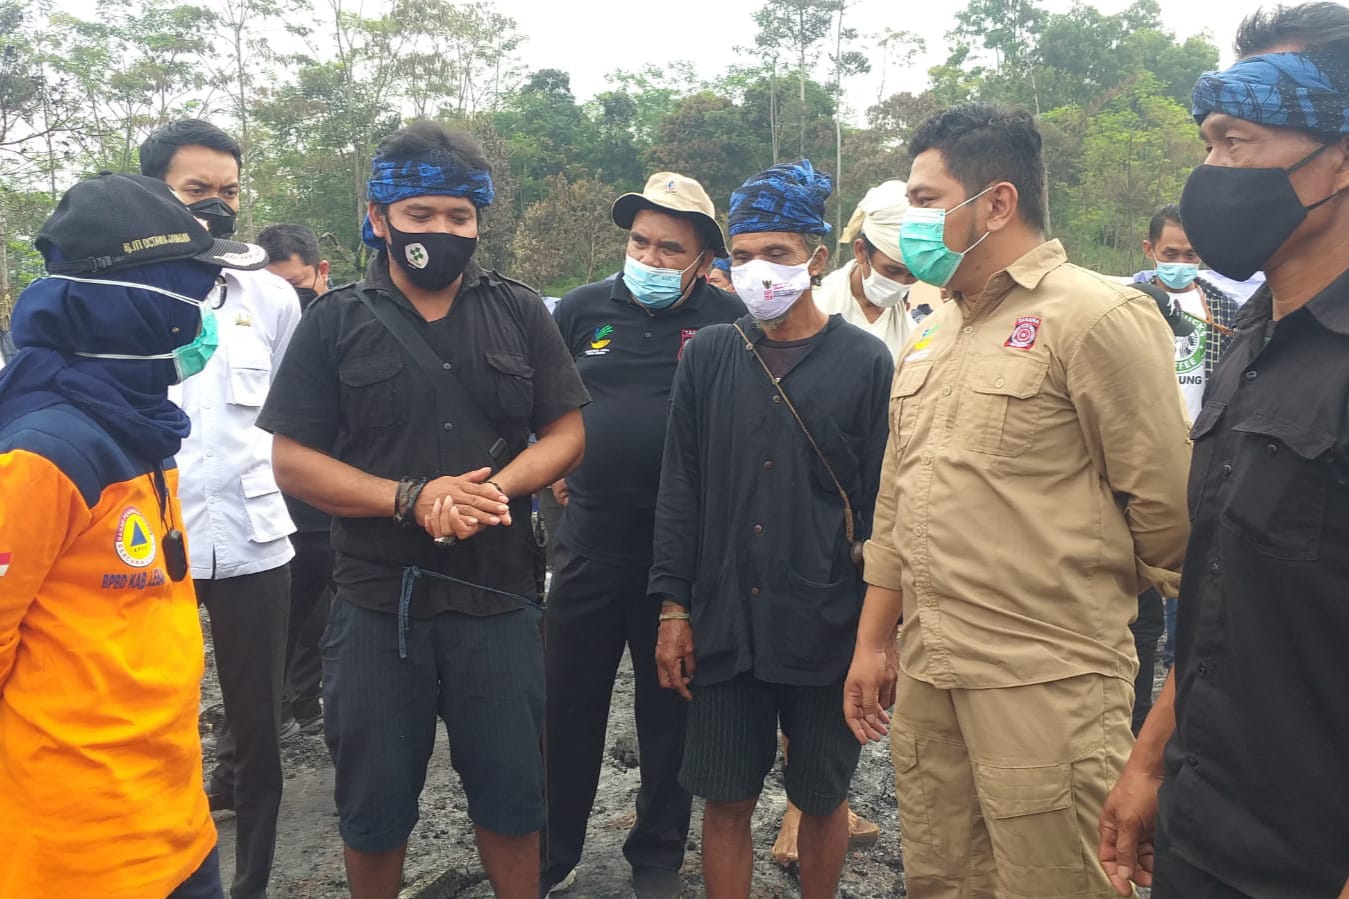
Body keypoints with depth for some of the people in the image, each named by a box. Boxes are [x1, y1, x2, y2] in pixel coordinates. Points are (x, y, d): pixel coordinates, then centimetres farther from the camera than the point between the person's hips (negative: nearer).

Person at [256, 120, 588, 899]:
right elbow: (293, 460, -5)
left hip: (499, 600, 1)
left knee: (512, 795, 14)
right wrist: (412, 498, -18)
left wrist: (495, 488, -17)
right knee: (374, 804, 16)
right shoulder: (335, 324, -1)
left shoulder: (521, 314, 3)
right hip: (377, 603, 0)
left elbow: (567, 432, 2)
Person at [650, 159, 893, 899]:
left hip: (828, 631, -1)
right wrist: (674, 608, 1)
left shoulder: (865, 362, -4)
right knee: (726, 801, 10)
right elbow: (680, 490, 5)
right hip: (722, 625, 2)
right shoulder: (706, 355, 4)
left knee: (822, 799, 14)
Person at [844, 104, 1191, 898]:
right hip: (925, 675, 7)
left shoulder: (1097, 316, -11)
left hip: (1045, 682, -7)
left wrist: (1095, 606, 3)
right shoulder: (930, 338, 13)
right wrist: (874, 643, 16)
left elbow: (1164, 500, -11)